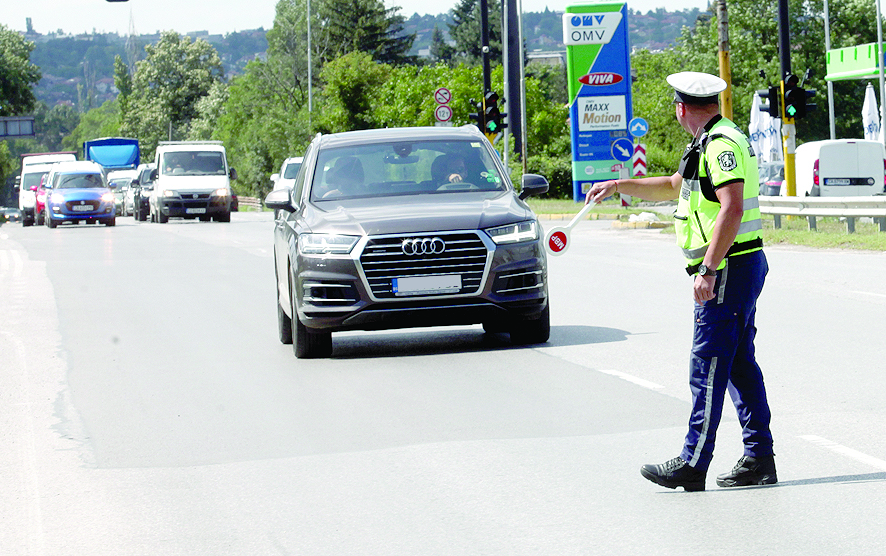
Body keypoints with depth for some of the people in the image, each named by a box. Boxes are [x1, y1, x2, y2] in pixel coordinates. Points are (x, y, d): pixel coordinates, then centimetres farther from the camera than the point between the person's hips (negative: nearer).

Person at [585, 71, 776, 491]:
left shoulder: (721, 145, -15)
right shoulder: (710, 143, 19)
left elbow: (732, 209, -25)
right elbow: (674, 187, 34)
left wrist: (708, 271, -27)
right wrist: (618, 185, 31)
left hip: (728, 268, -10)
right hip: (738, 268, 10)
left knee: (708, 367, -7)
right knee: (740, 364, 10)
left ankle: (693, 464, -5)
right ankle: (759, 459, 12)